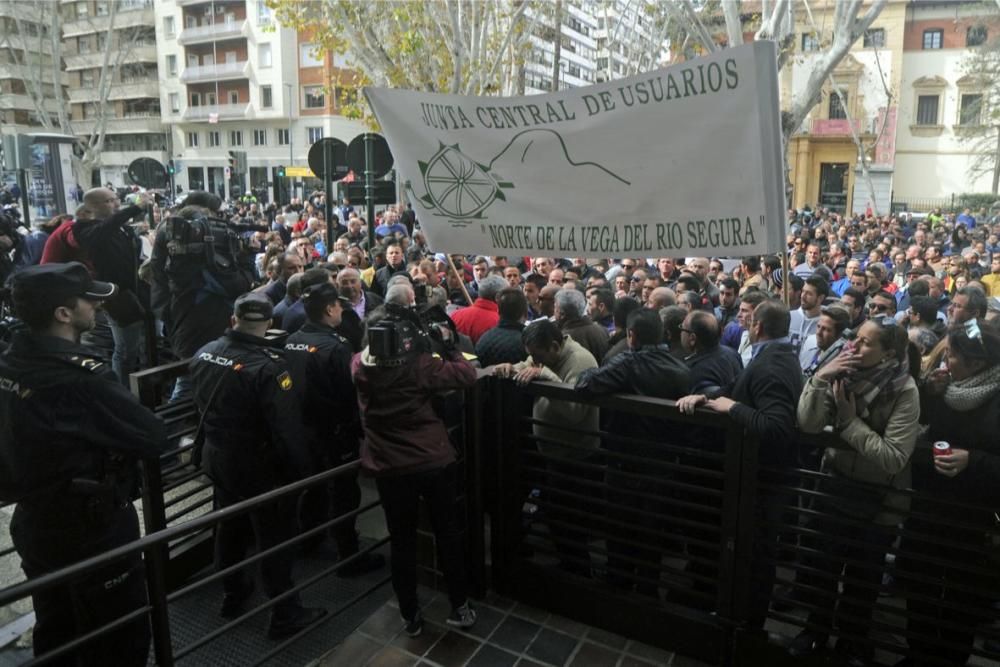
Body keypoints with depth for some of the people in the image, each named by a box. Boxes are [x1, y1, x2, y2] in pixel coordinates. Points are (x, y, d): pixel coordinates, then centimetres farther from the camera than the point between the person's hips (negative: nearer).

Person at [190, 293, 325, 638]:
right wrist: (304, 468, -16)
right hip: (259, 465, -7)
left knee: (229, 525, 24)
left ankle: (232, 594, 43)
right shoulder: (267, 365, -27)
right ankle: (284, 615, 17)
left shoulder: (204, 354, -3)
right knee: (273, 537, 5)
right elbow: (287, 427, -27)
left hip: (218, 458, 7)